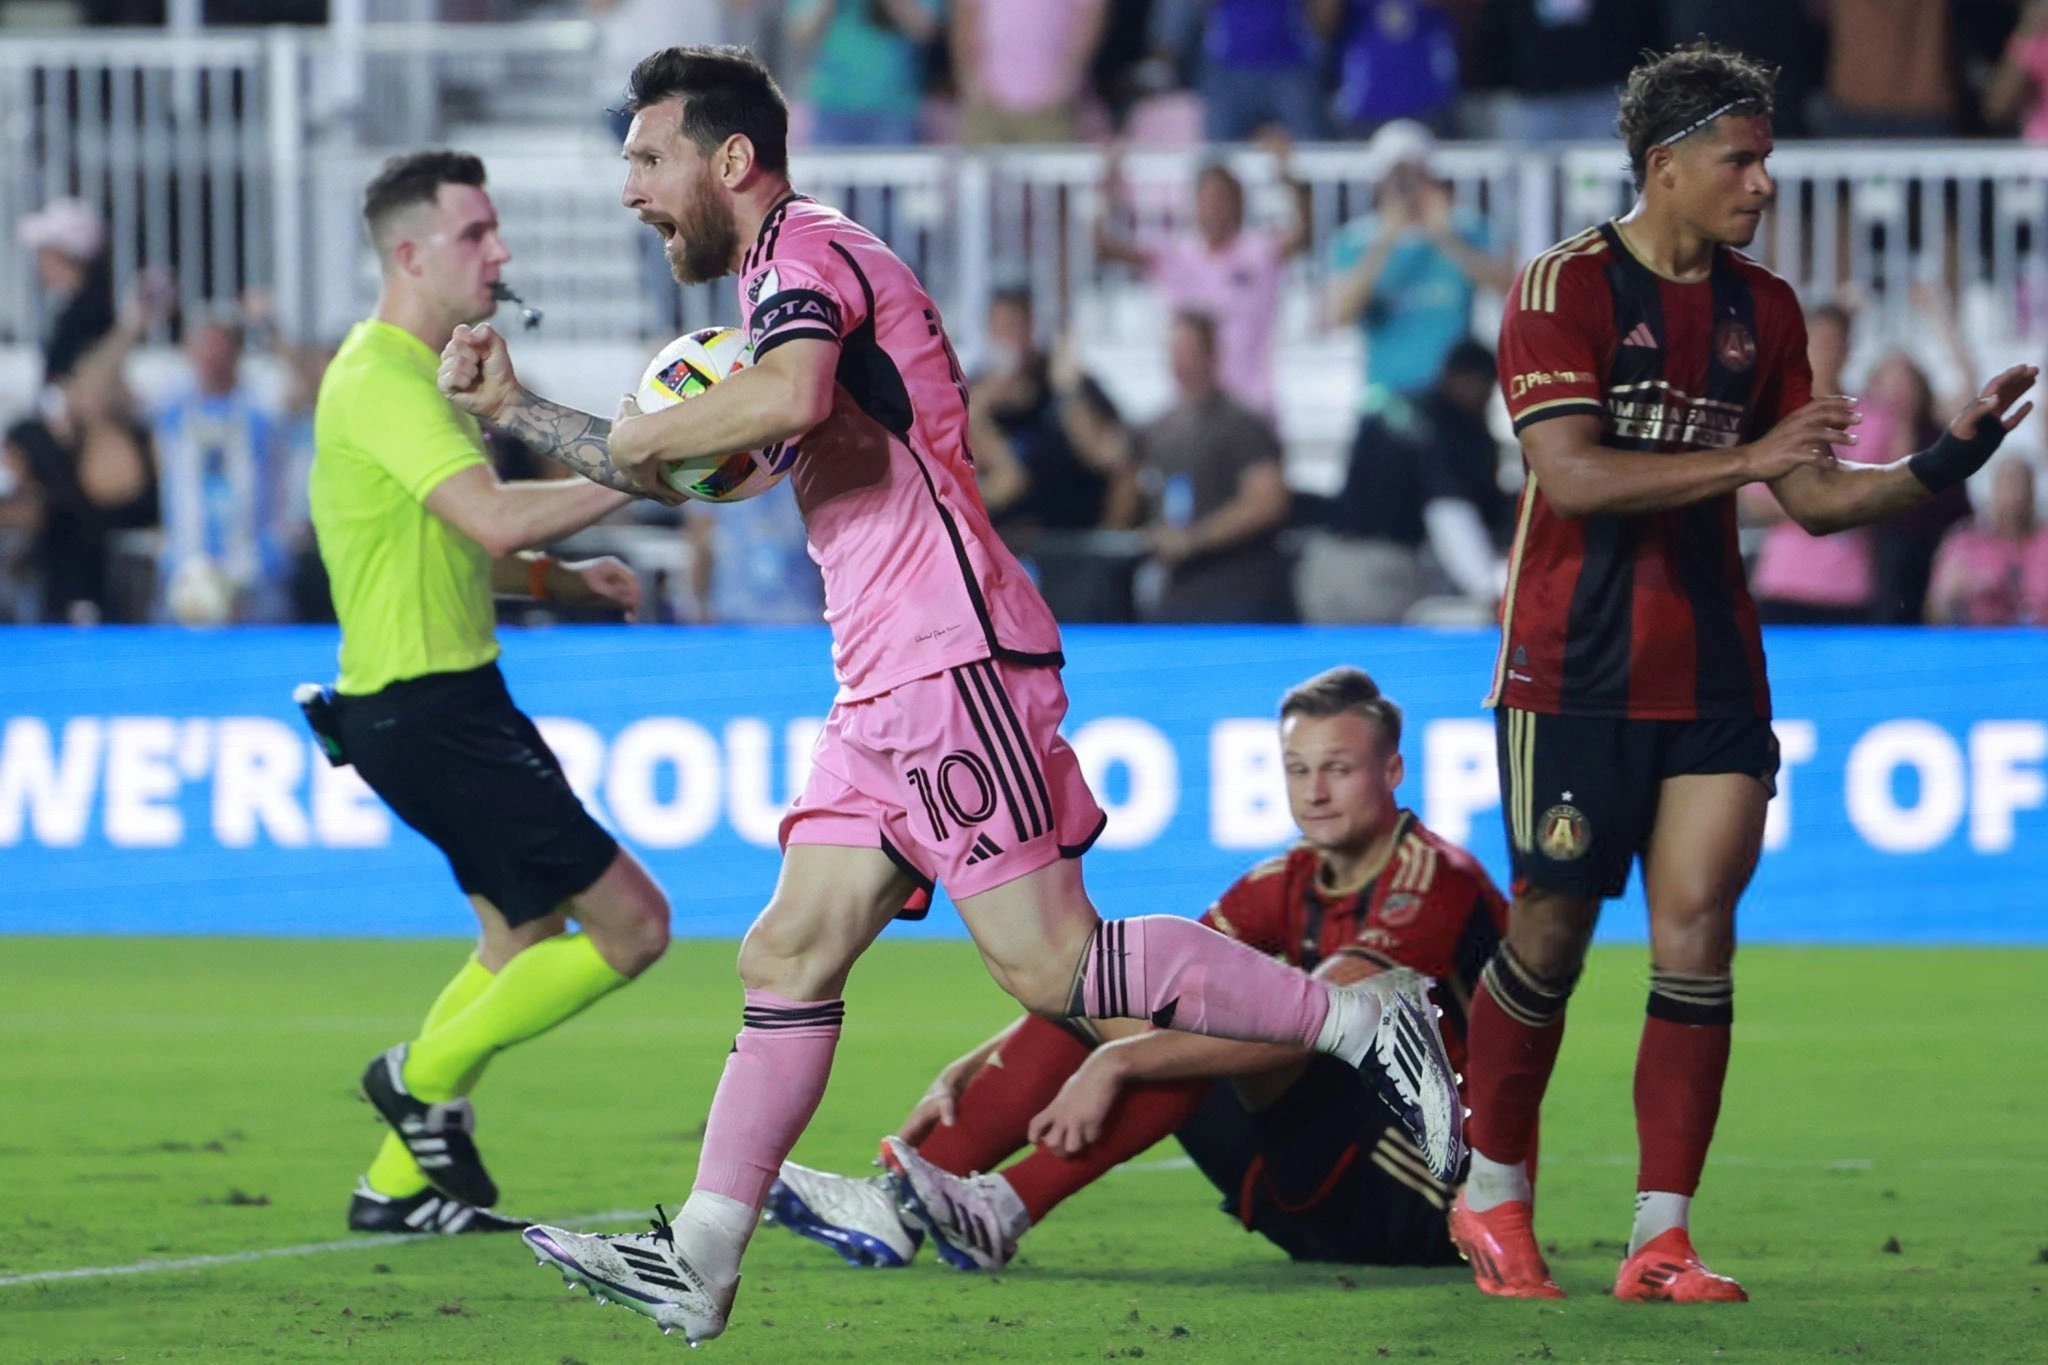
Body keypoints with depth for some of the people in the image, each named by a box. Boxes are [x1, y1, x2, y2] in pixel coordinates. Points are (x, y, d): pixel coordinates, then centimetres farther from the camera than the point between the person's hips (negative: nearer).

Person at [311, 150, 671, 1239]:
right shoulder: (381, 381, -17)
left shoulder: (420, 373, 17)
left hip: (452, 702, 11)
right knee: (630, 923, -12)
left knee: (527, 937, 20)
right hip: (425, 710, -11)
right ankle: (426, 1078, 3)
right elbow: (495, 518, -30)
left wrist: (560, 577, 16)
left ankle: (400, 1182, 25)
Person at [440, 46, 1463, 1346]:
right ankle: (698, 1261, 2)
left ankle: (1362, 1020, -6)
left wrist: (644, 427, -17)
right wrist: (513, 406, 28)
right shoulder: (791, 271, 24)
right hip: (887, 687, 10)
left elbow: (787, 399, -33)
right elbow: (666, 468, 35)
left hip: (952, 664, -10)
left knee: (1052, 965, -13)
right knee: (789, 960, 4)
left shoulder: (806, 252, -8)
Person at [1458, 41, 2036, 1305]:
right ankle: (1494, 1197, 23)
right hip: (1575, 668, -4)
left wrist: (1938, 466, -5)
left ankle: (1661, 1238, -3)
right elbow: (1573, 473, -19)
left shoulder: (1764, 309, 10)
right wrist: (1746, 459, -24)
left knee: (1697, 931, -6)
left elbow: (1815, 496, 12)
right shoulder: (1565, 289, -8)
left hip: (1713, 669, 4)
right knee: (1553, 931, 3)